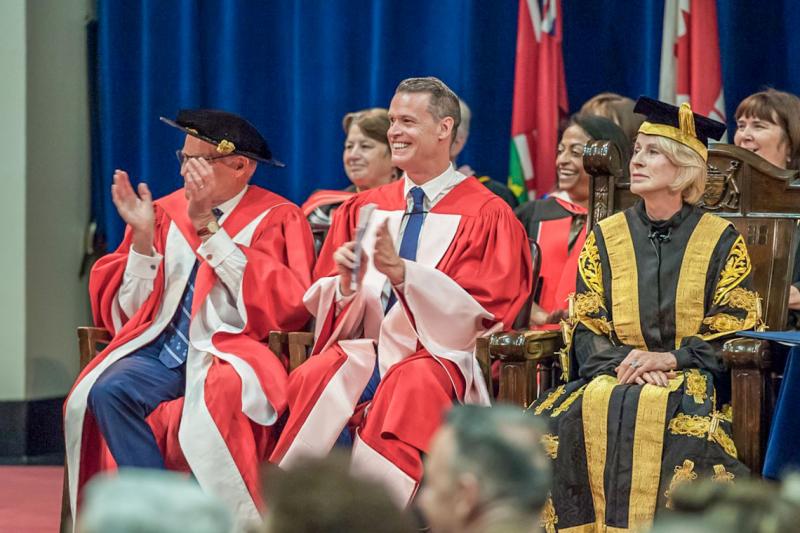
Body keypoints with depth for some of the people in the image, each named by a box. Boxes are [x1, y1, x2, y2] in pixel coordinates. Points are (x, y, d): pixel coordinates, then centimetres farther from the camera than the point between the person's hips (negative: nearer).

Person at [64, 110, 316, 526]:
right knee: (107, 391, -28)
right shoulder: (166, 213, 14)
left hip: (231, 349, -4)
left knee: (215, 400, -38)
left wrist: (208, 228, -13)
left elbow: (288, 303, -13)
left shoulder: (277, 219, 4)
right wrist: (142, 238, -4)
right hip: (163, 349, 4)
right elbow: (128, 310, 12)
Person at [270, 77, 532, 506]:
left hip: (438, 354, -4)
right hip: (363, 351, 4)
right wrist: (347, 279, -9)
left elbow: (481, 311, -7)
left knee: (414, 388, -37)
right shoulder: (362, 210, 17)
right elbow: (322, 306, 15)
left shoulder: (486, 215, 3)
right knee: (313, 381, -29)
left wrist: (400, 271, -17)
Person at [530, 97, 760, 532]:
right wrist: (622, 361, -14)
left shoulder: (721, 242, 6)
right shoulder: (605, 238, 12)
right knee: (574, 416, -31)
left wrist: (669, 358, -14)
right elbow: (585, 325, 7)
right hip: (611, 376, 2)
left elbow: (733, 328, 1)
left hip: (691, 380, -2)